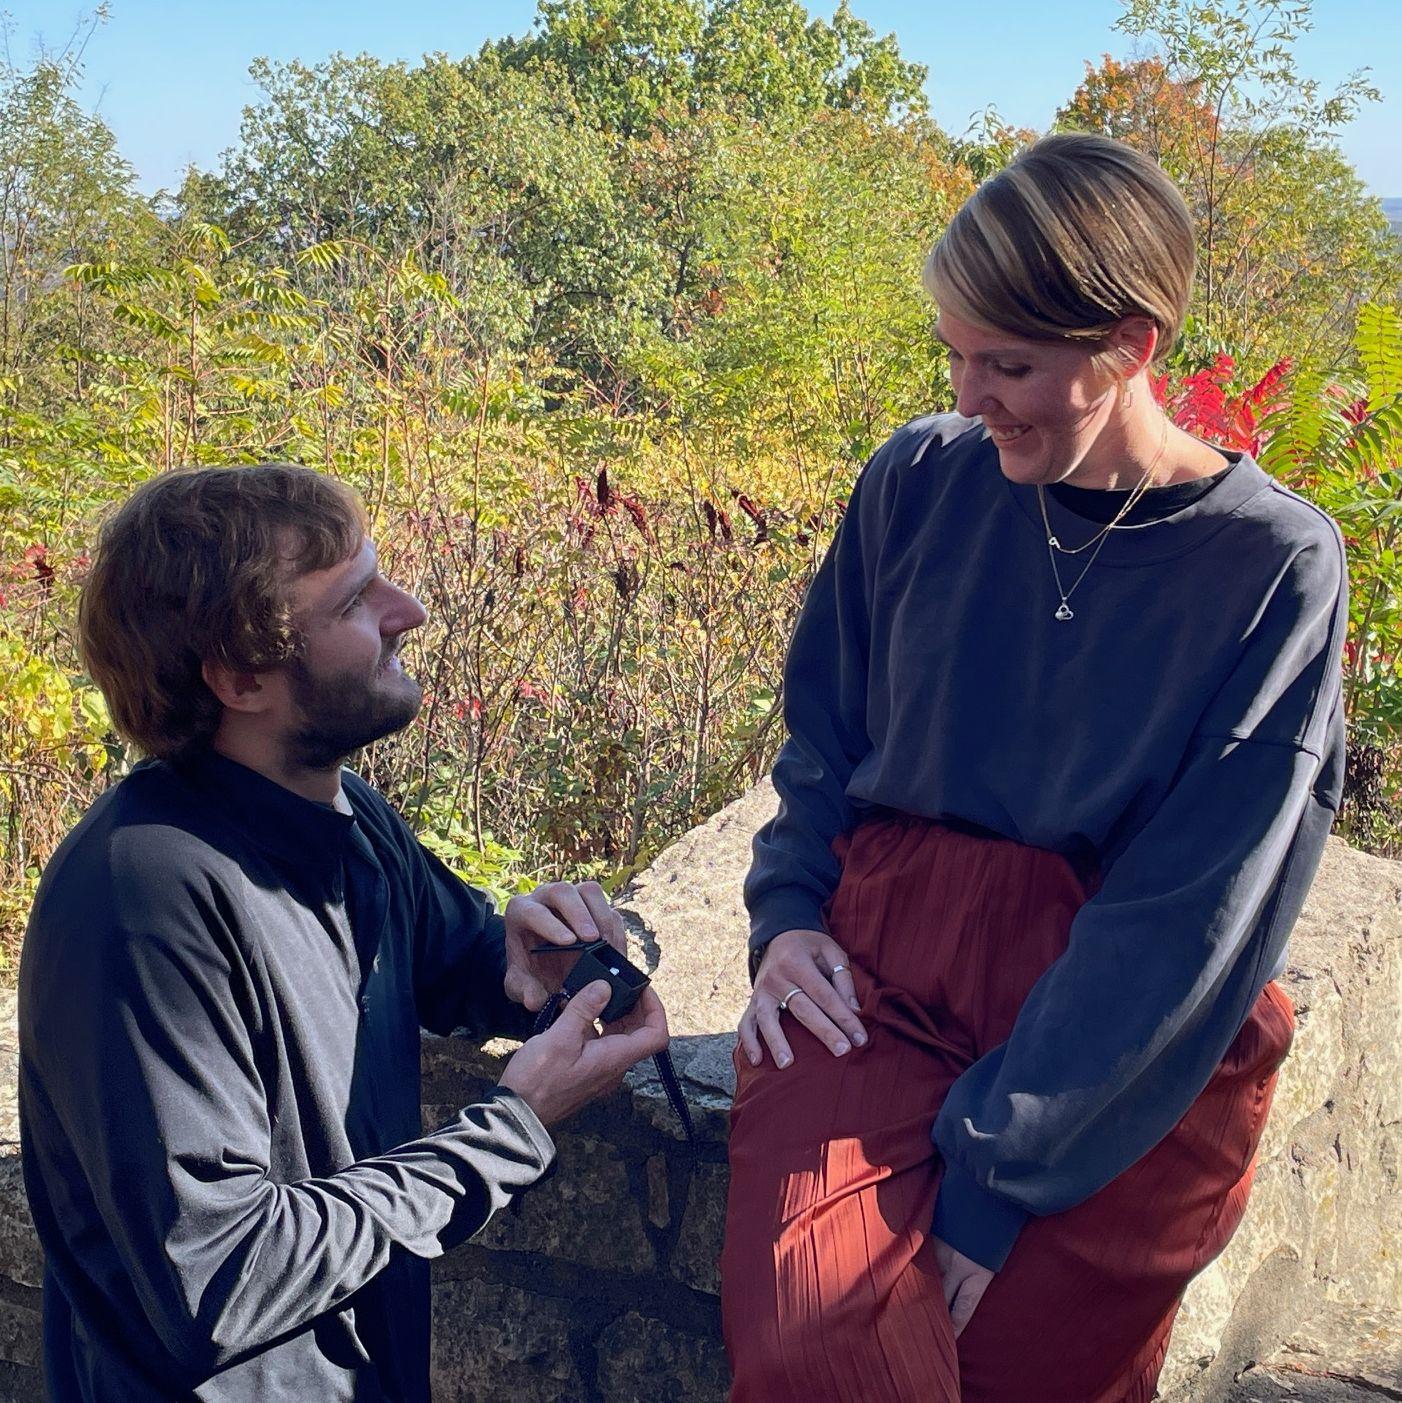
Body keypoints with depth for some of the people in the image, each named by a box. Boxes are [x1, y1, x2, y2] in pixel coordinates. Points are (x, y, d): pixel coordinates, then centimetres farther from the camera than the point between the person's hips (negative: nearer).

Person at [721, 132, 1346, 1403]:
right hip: (881, 966, 2)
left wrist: (993, 1173, -14)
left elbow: (1191, 919, -12)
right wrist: (786, 914, -2)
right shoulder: (920, 479, 1)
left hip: (1138, 1055, -1)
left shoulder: (1276, 567, -9)